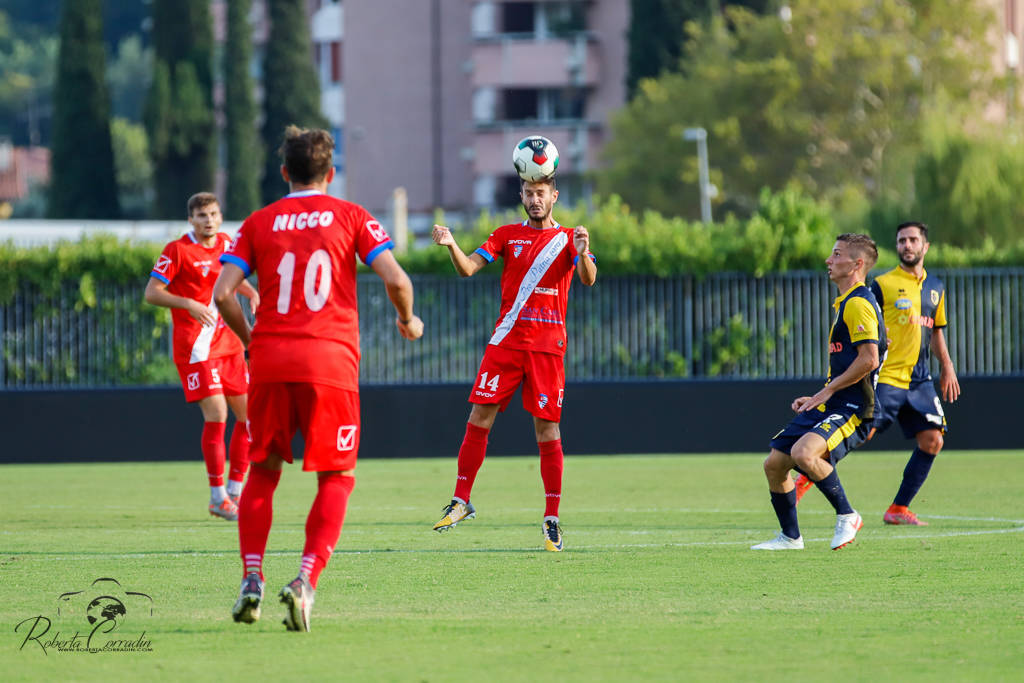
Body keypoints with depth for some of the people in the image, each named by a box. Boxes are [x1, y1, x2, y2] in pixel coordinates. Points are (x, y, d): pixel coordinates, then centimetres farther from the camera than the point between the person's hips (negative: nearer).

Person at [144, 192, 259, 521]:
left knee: (248, 414, 4)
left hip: (228, 343, 7)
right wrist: (188, 303, -25)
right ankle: (218, 497, -5)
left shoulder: (227, 244, 10)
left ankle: (234, 491, 15)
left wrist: (252, 293, 6)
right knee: (216, 415, -14)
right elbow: (152, 292, -10)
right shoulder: (178, 250, -9)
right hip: (195, 345, -7)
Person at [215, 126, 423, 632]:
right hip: (330, 361, -2)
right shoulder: (350, 216, 8)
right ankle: (306, 581, -11)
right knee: (336, 477, 8)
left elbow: (223, 293, 2)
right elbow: (395, 278, -3)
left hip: (271, 361, 2)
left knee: (263, 471, 17)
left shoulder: (259, 223, 12)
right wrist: (407, 321, 16)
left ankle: (251, 578, 4)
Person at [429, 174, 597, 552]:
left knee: (547, 428, -4)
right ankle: (461, 501, 6)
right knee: (479, 417, -5)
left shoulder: (569, 238, 5)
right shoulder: (508, 235, 11)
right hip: (506, 338, 2)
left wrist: (583, 254, -33)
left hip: (547, 345, -2)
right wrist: (451, 245, -20)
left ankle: (552, 519, 0)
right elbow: (468, 267, 1)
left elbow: (588, 280, -11)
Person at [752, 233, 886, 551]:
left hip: (852, 408, -10)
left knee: (803, 452, -32)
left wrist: (827, 391, -16)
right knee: (774, 463, 6)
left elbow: (869, 359, -23)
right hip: (831, 405, 10)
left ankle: (847, 516, -15)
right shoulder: (845, 303, 20)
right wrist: (817, 399, 19)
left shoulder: (858, 304, -13)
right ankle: (790, 537, 19)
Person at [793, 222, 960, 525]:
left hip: (919, 380, 6)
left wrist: (947, 368, 20)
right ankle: (804, 479, -3)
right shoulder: (882, 285, -3)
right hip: (886, 377, -6)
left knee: (932, 440, -4)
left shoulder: (935, 288, 15)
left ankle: (898, 509, 5)